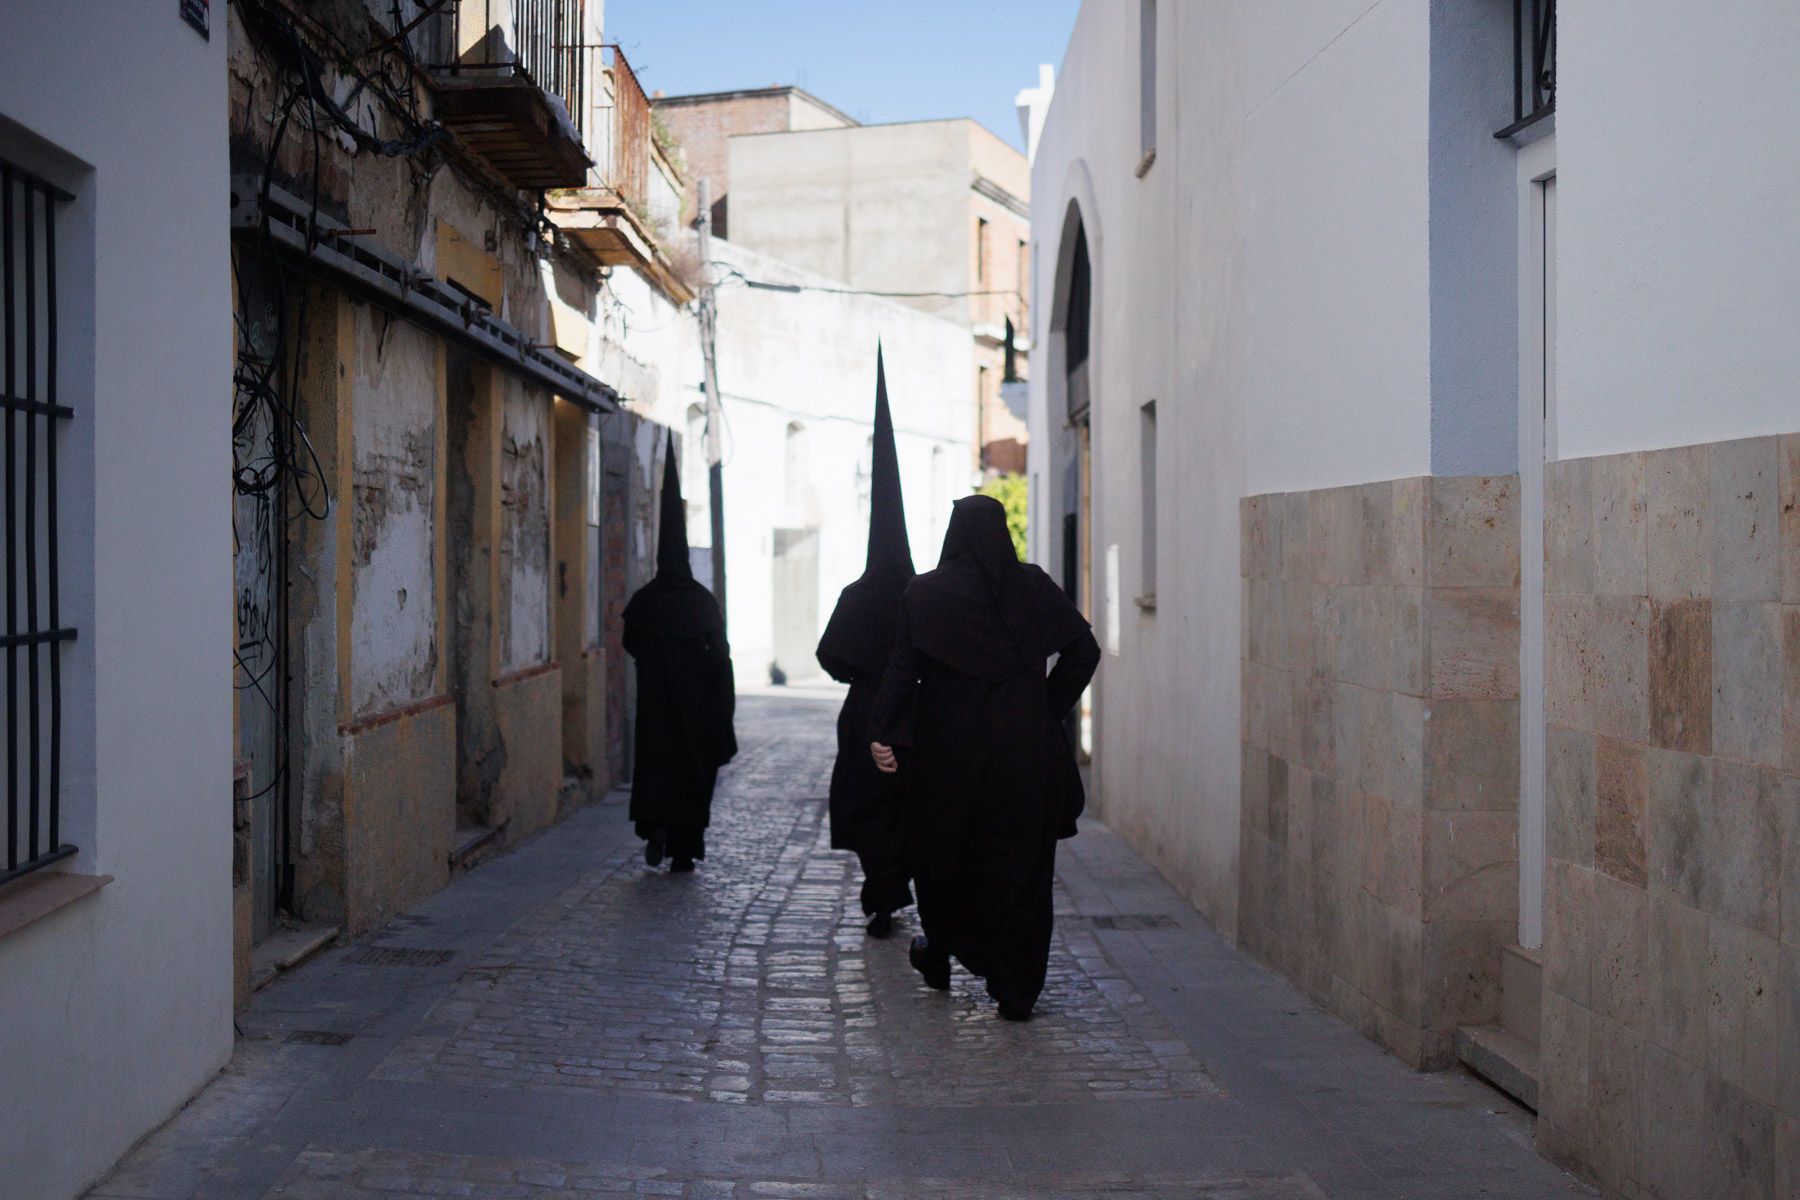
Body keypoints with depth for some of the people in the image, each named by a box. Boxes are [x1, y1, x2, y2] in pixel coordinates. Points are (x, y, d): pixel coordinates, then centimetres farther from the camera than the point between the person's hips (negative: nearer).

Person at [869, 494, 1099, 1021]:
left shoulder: (923, 593, -4)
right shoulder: (1033, 587, 0)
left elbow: (902, 670, -10)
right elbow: (1084, 650, -2)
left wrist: (885, 736, -8)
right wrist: (1049, 710, 5)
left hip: (948, 748, 0)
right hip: (1026, 752, 0)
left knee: (943, 849, 19)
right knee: (1019, 862, 5)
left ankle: (939, 953, 36)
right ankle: (1016, 990, 4)